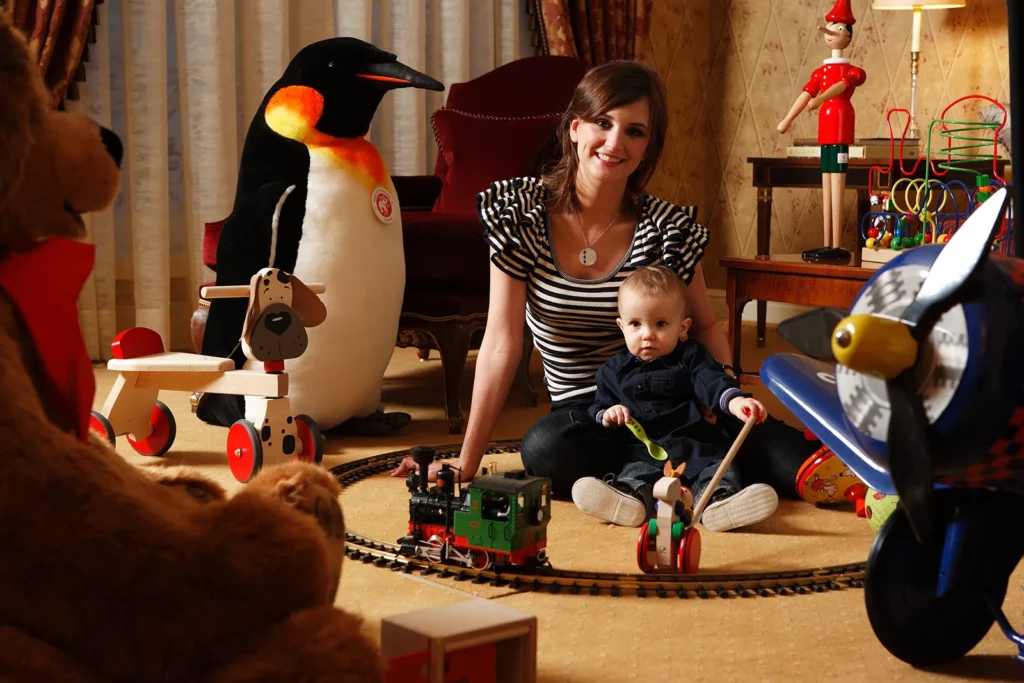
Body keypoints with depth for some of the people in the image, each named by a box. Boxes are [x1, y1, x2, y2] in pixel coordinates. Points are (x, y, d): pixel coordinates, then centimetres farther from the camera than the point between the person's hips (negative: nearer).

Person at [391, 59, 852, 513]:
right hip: (582, 413, 3)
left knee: (795, 461, -32)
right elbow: (501, 342, -10)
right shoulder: (520, 212, -8)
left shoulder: (668, 228, -6)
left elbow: (706, 327, 8)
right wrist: (466, 464, -13)